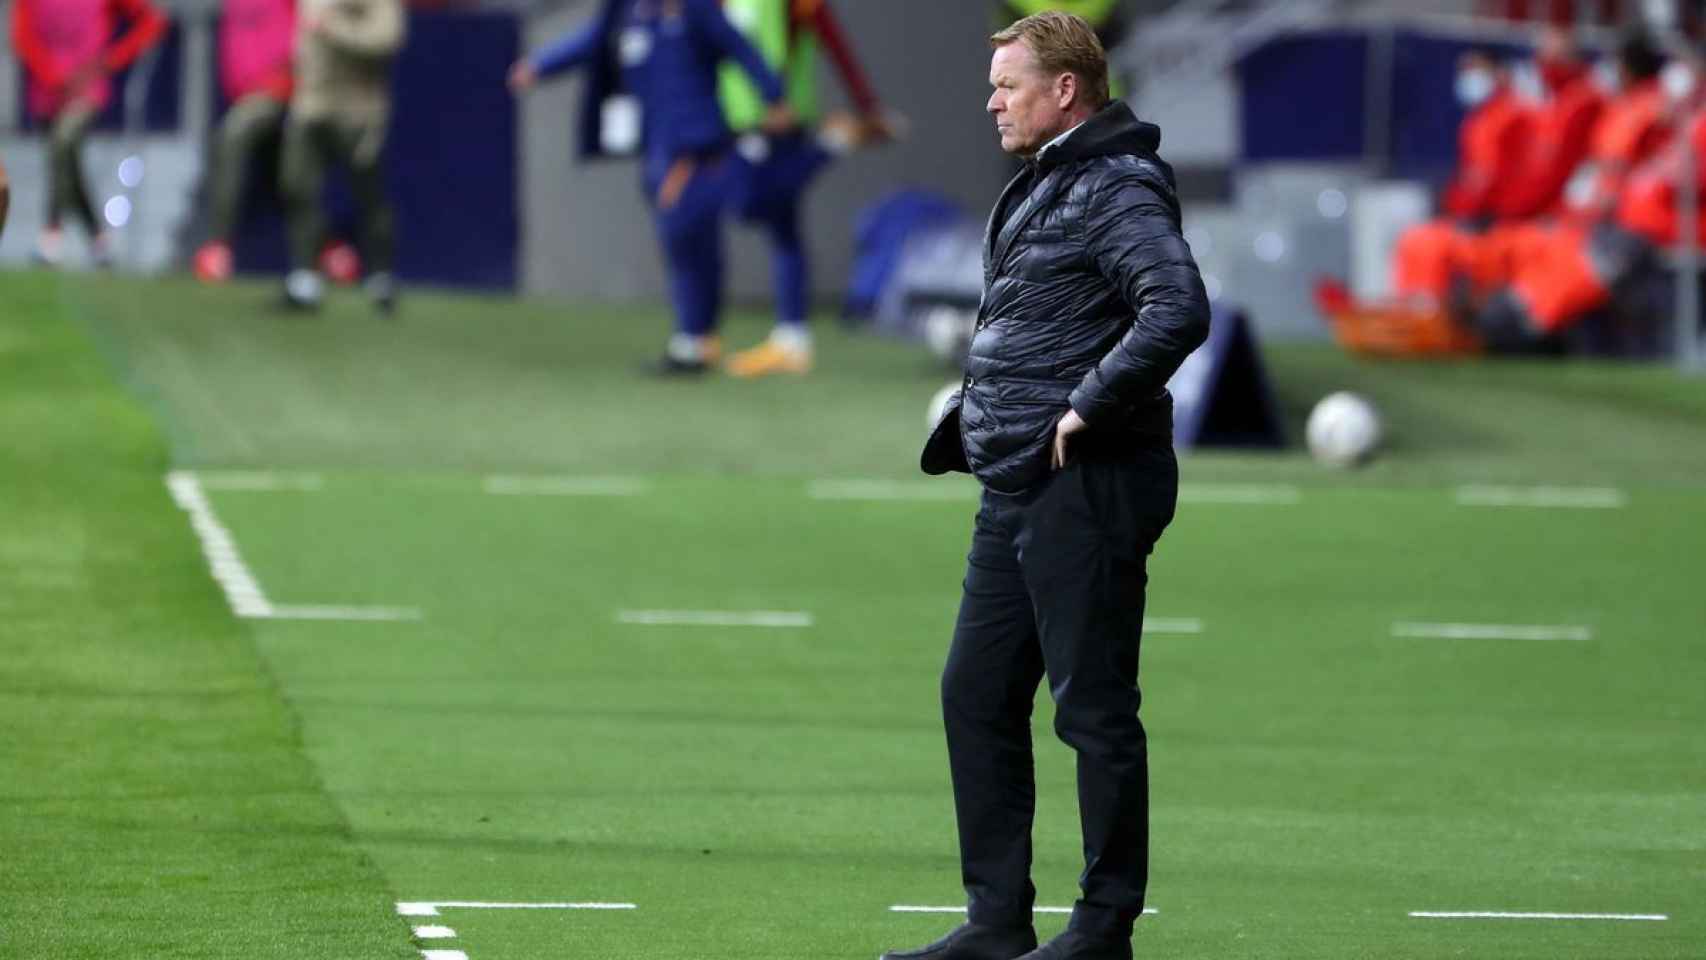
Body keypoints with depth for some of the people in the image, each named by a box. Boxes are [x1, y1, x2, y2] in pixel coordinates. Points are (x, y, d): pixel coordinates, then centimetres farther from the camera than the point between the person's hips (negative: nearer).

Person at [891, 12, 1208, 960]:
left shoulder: (1118, 190, -14)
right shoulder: (1040, 186, 17)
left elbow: (1178, 311, -28)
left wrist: (1087, 408, -23)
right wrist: (970, 411, 14)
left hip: (1087, 490, -11)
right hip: (1015, 489, 11)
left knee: (1093, 708, -3)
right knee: (976, 695, 12)